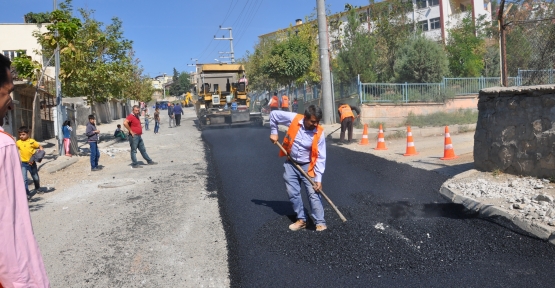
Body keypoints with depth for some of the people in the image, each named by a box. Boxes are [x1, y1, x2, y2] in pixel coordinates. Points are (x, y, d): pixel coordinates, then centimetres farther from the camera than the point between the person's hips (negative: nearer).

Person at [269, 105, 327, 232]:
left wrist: (318, 178, -20)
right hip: (290, 164, 2)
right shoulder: (294, 119, -17)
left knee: (313, 194, -9)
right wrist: (274, 132, -3)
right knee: (293, 193, 7)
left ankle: (320, 222, -1)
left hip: (307, 166, -2)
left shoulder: (319, 133, -18)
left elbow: (320, 157, -15)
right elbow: (273, 114, -2)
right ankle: (301, 220, 20)